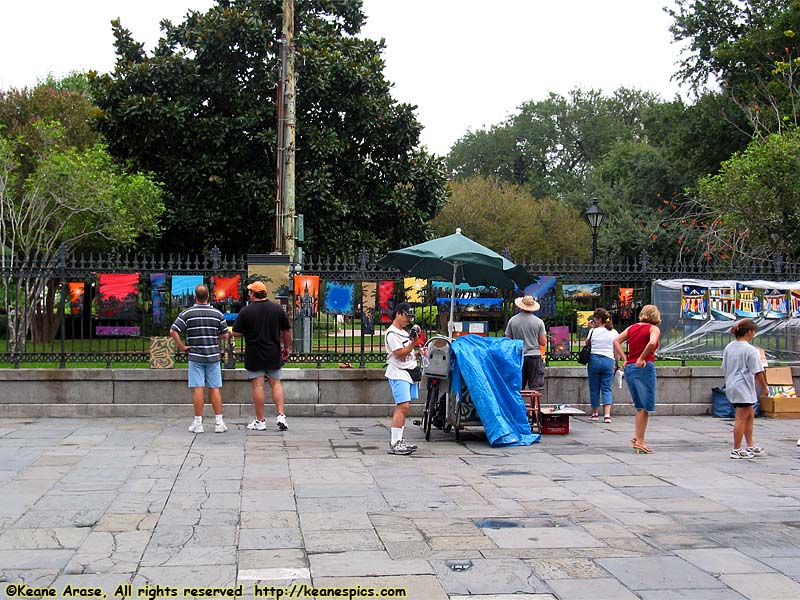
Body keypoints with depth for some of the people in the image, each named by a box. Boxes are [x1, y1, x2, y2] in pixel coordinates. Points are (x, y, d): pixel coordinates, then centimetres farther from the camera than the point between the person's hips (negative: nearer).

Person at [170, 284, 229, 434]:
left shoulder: (187, 313, -4)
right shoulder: (217, 314, 0)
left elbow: (173, 331, -11)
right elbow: (225, 335, 3)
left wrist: (182, 347, -3)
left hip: (195, 356, -1)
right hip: (213, 356, 1)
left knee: (198, 389, 0)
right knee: (215, 389, 6)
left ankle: (198, 424, 2)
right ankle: (219, 422, 6)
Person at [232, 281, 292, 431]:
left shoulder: (246, 311, -9)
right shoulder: (277, 309, 0)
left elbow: (236, 333, -8)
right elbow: (287, 331, 4)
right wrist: (287, 347, 17)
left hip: (254, 355, -3)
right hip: (274, 354, 3)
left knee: (258, 386, 2)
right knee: (276, 384, 12)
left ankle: (260, 421, 5)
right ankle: (281, 415, 0)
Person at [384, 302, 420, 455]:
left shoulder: (404, 332, 19)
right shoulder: (392, 333, -10)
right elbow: (400, 355, -16)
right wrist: (413, 343, -22)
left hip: (409, 373, 10)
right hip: (398, 374, -9)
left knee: (402, 408, 9)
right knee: (403, 407, -16)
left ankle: (399, 441, 12)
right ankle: (394, 444, -17)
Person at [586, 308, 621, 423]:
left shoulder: (593, 331, -1)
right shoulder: (614, 333, 4)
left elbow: (587, 343, 16)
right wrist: (617, 364, 15)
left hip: (594, 359, -1)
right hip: (609, 361, 1)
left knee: (594, 388, 10)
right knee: (606, 388, 3)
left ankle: (595, 413, 19)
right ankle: (607, 414, -11)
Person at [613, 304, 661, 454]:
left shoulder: (632, 327, 14)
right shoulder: (654, 329, -2)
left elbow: (616, 341, 6)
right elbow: (652, 343, -22)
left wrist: (624, 359, 5)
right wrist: (642, 358, -12)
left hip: (629, 367, 6)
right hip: (645, 368, -6)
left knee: (640, 406, 17)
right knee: (645, 406, 0)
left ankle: (637, 437, 10)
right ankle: (640, 441, -2)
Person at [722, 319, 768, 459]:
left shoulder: (729, 347, 8)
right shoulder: (750, 350, -15)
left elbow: (725, 367, 16)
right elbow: (758, 372, -14)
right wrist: (764, 388, -2)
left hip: (731, 386, 9)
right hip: (744, 388, -9)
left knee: (750, 415, 19)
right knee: (741, 419, -1)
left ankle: (750, 446, 24)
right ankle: (737, 450, 4)